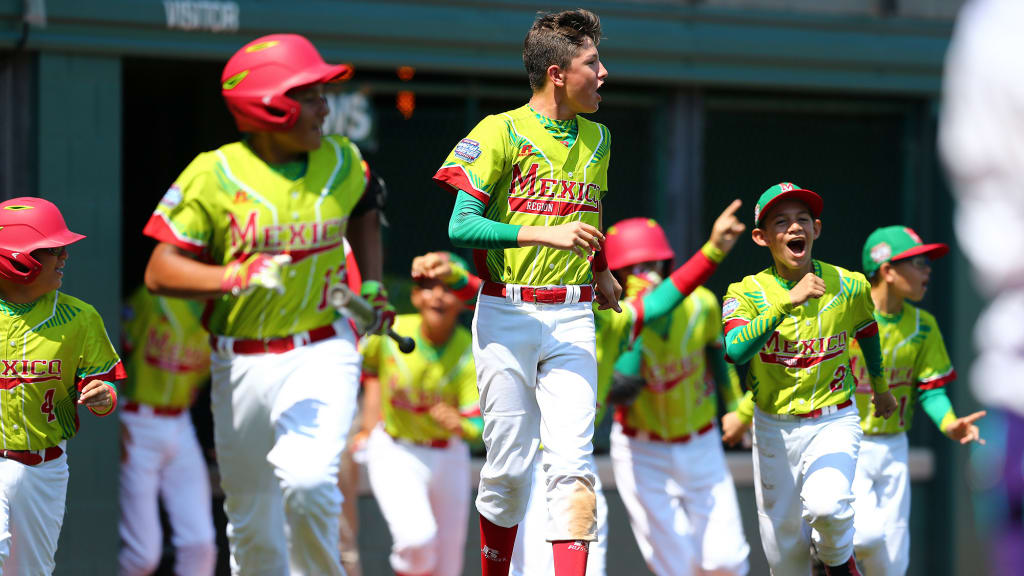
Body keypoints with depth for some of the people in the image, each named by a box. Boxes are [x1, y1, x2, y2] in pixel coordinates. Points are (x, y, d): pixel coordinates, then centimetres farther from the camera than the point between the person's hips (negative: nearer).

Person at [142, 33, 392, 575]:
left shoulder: (342, 162, 2)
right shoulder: (214, 175, -10)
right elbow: (160, 272, -12)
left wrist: (372, 286, 14)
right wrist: (235, 277, -27)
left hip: (322, 353, 0)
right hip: (241, 362, 0)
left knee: (308, 481, -24)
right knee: (253, 523, 9)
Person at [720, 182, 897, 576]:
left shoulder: (849, 287, -7)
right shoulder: (747, 293, -12)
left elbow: (867, 332, 16)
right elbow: (736, 351, -32)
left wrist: (880, 388, 31)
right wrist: (789, 301, -39)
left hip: (834, 422, -1)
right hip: (774, 428, 1)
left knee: (825, 506, -28)